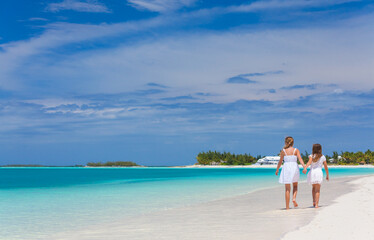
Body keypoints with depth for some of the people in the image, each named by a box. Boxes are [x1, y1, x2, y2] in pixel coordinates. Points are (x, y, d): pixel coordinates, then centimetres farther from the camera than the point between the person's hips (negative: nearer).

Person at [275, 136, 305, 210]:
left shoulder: (283, 151, 1)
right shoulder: (296, 150, 2)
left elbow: (280, 161, 7)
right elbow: (300, 159, -11)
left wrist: (277, 170, 20)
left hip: (286, 168, 0)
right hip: (294, 168, 0)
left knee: (287, 189, 4)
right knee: (295, 186, 22)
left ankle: (287, 206, 2)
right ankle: (294, 198, -5)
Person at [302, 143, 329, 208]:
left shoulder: (311, 156, 6)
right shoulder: (323, 157, 10)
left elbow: (309, 162, -16)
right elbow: (326, 167, 14)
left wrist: (305, 168, -32)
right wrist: (327, 175, 26)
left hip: (311, 172, 1)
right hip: (319, 172, -1)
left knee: (314, 187, 24)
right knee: (317, 190, 1)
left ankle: (314, 201, 17)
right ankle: (316, 204, -9)